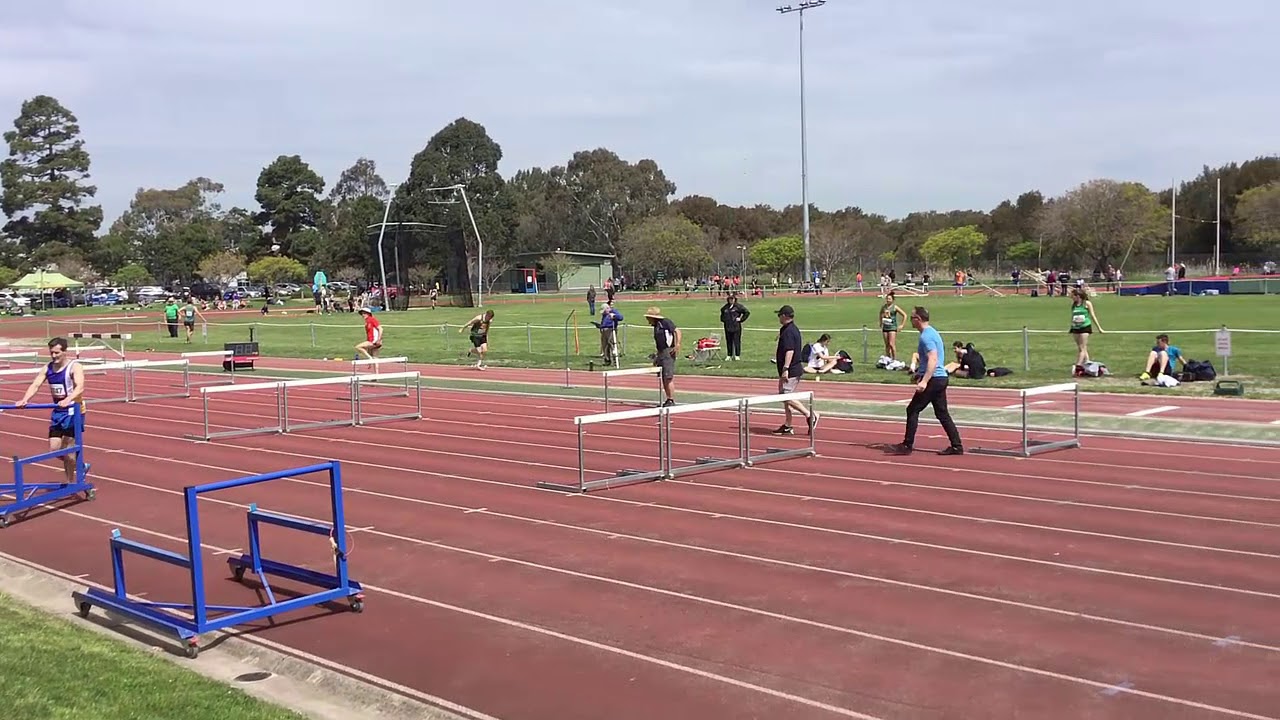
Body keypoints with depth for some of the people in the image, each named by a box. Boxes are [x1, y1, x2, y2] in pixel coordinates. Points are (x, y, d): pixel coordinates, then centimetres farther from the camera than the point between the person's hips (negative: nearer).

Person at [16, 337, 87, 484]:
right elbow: (35, 385, -6)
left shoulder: (74, 367, -15)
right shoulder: (48, 368, 4)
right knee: (54, 449, 5)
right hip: (57, 411, 6)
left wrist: (68, 400, -48)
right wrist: (24, 400, -24)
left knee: (67, 448, -5)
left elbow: (80, 387, -30)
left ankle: (70, 482, 9)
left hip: (73, 410, -6)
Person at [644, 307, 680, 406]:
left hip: (668, 352, -10)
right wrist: (657, 356, 25)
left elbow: (677, 331, -14)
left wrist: (677, 344, -24)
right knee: (663, 379, 9)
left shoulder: (665, 323, -7)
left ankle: (672, 400, -8)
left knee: (669, 378, -11)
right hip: (661, 353, 10)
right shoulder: (656, 326, 19)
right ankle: (668, 399, 14)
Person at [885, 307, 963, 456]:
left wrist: (924, 381, -33)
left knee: (912, 410, -2)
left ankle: (907, 446, 1)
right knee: (942, 413, 10)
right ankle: (957, 446, 8)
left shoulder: (926, 336, -15)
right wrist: (919, 374, 35)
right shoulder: (932, 332, 17)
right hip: (941, 378, 10)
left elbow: (933, 360, -26)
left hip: (933, 380, -10)